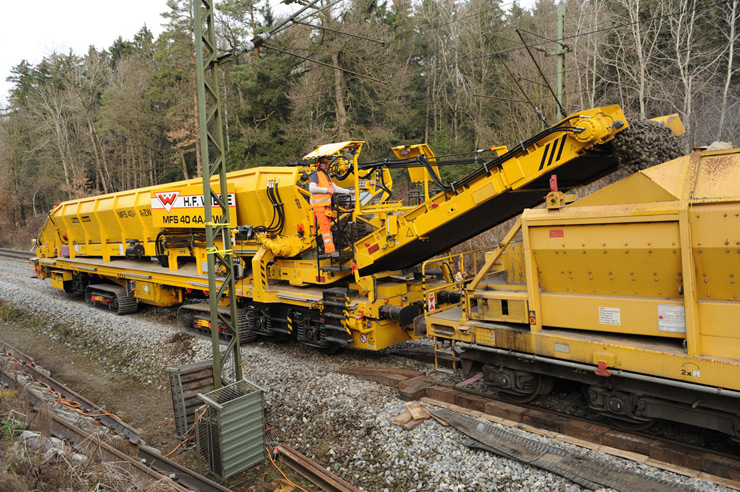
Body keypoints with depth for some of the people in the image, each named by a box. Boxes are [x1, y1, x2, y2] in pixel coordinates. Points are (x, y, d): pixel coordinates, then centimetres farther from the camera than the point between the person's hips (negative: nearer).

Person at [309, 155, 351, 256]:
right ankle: (330, 250, -16)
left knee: (328, 227, 9)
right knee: (324, 227, -12)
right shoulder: (316, 174, -6)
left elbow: (335, 188, 26)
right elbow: (311, 188, -21)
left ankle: (329, 249, 13)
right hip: (319, 205, -9)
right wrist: (327, 190, -20)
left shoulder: (327, 175, 21)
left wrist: (349, 191, 24)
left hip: (326, 205, 9)